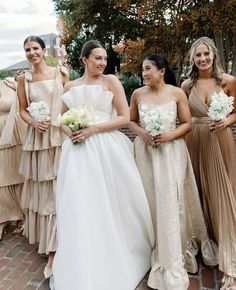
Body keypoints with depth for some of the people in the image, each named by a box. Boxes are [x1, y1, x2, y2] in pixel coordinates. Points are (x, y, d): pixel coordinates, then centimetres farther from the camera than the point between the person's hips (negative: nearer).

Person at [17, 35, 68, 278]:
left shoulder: (60, 73, 5)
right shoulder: (24, 78, 9)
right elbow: (22, 110, 9)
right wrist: (34, 123, -9)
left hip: (60, 136, -2)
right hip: (37, 138, 2)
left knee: (59, 189, 0)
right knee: (41, 190, 10)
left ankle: (55, 247, 13)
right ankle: (49, 245, 30)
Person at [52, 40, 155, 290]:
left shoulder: (111, 81, 4)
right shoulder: (70, 86, 14)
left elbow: (124, 117, -2)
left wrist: (94, 128, -13)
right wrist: (70, 132, -2)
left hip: (106, 148, -3)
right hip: (78, 150, 3)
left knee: (110, 203, 3)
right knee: (79, 206, 4)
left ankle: (118, 259, 26)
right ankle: (84, 269, 24)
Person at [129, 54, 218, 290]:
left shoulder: (177, 93, -2)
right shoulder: (137, 94, 3)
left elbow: (187, 123, 1)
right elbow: (131, 122, 11)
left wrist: (170, 135, -16)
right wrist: (141, 132, -9)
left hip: (171, 151, -2)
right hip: (145, 152, 2)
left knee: (170, 201, -1)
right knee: (149, 200, 6)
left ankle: (172, 264, 19)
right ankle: (156, 250, 28)